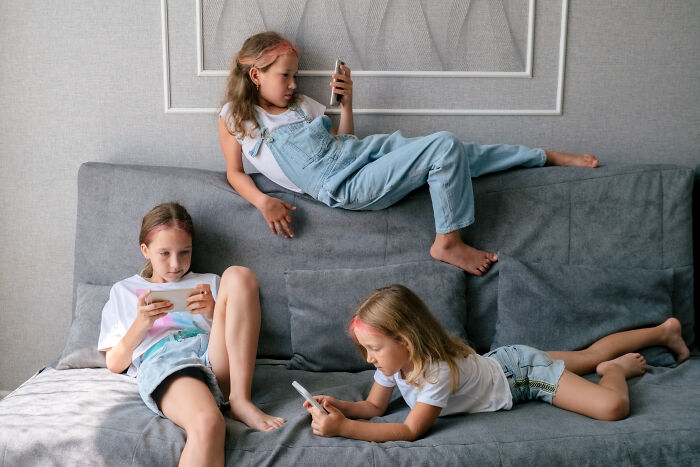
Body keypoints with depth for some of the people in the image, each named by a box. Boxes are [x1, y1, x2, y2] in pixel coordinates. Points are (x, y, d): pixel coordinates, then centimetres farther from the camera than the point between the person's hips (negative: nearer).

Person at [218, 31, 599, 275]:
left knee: (454, 154, -1)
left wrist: (346, 103, 9)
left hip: (363, 152, 7)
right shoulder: (233, 116, 6)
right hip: (348, 187, -7)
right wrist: (263, 201, -15)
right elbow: (235, 173, 4)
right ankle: (448, 243, -10)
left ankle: (547, 156, 15)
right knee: (444, 145, -20)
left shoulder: (302, 105, 21)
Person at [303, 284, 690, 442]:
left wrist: (344, 427, -47)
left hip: (523, 370, -7)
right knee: (590, 355, 24)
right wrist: (338, 406, -28)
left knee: (613, 407, -22)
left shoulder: (439, 371, -40)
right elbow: (374, 406, -7)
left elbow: (411, 431, -42)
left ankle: (617, 368, 13)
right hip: (500, 361, 7)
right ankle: (663, 331, 43)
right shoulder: (394, 361, -18)